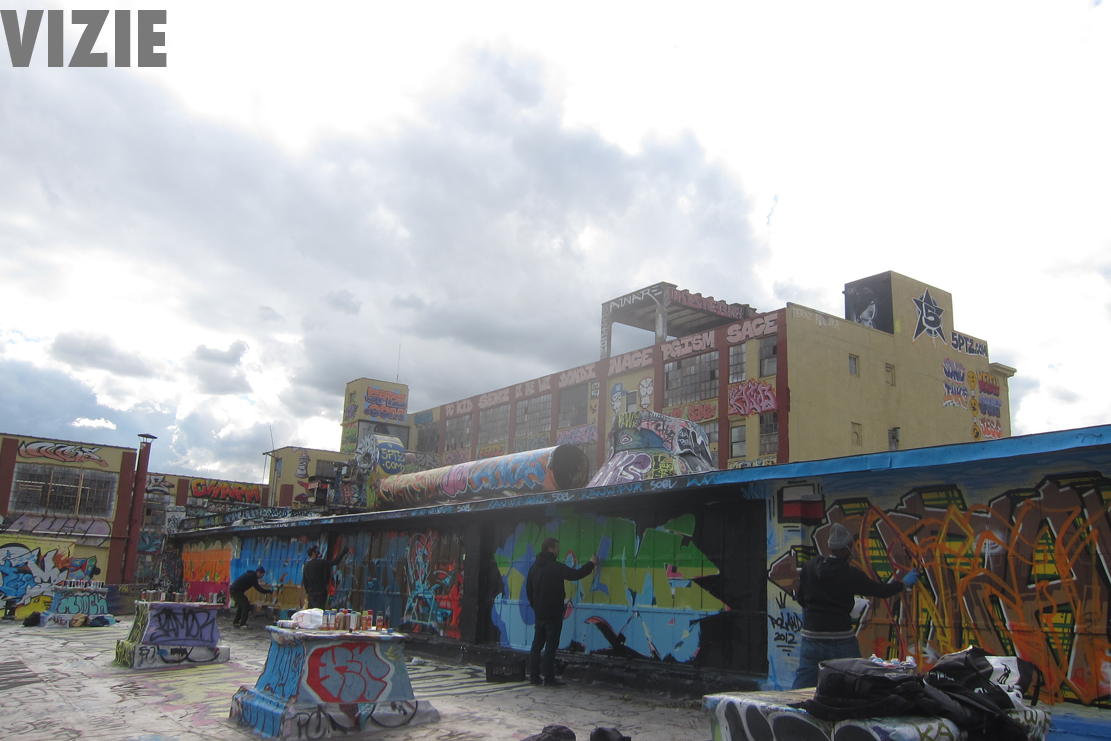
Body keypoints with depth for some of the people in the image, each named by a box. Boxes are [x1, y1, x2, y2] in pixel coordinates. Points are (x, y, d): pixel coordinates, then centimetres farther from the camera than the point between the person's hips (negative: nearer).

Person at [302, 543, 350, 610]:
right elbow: (334, 562, -15)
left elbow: (304, 580, 17)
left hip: (310, 593, 8)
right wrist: (343, 553, -5)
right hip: (319, 592, -8)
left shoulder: (306, 565, 10)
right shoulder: (319, 562, -13)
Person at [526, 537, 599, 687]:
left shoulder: (535, 567, 8)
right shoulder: (556, 567, -16)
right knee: (551, 645, -3)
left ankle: (534, 676, 13)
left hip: (539, 612, 7)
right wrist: (591, 563, 2)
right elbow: (576, 575, -12)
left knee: (537, 643, 11)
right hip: (553, 613, -7)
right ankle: (549, 679, -1)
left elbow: (528, 589, 15)